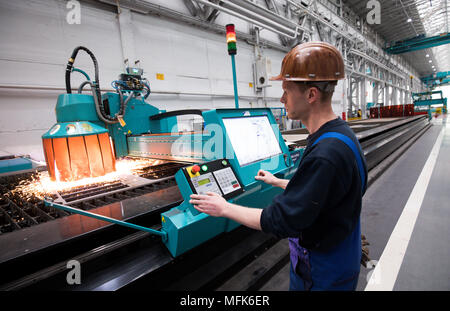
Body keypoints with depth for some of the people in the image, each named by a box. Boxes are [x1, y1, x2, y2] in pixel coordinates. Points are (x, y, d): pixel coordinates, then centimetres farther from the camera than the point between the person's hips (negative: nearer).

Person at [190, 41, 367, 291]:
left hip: (322, 276, -8)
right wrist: (277, 182, 21)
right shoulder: (337, 134, -1)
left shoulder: (326, 154, -35)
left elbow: (280, 221, -29)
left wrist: (224, 209, -18)